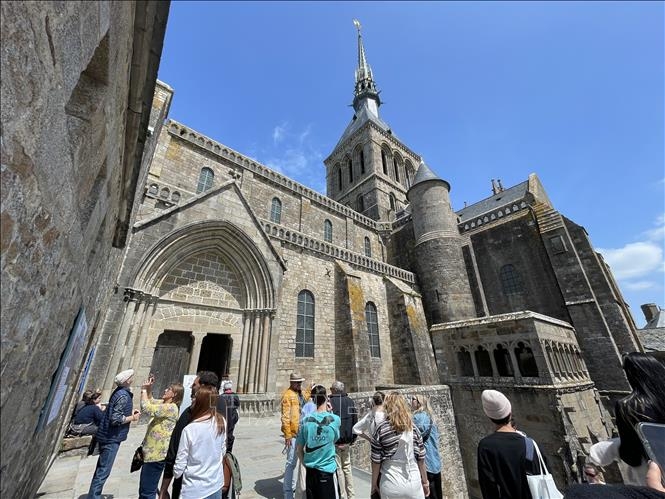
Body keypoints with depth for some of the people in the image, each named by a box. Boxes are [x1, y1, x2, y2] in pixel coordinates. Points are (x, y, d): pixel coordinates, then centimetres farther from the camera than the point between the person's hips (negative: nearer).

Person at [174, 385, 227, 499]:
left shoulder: (189, 430, -24)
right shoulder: (221, 422, -11)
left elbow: (180, 463, -12)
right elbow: (223, 451, 2)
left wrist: (176, 474, 9)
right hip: (216, 485, 3)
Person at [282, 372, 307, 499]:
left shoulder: (301, 393, 9)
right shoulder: (287, 395, -16)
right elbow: (285, 417, -18)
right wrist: (287, 435, -19)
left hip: (302, 433, 8)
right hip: (293, 434, -8)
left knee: (297, 461, 20)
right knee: (291, 463, 0)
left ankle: (293, 487, 35)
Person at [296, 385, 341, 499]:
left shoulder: (306, 420, -10)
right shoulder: (335, 419, -15)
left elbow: (299, 450, -1)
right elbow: (335, 439, 6)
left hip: (310, 470, 3)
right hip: (327, 470, -3)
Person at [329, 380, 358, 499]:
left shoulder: (330, 402, -17)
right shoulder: (350, 401, -2)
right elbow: (355, 421, 2)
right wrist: (353, 438, 11)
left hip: (334, 441, -5)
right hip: (347, 441, 5)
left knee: (337, 469, 9)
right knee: (347, 468, 20)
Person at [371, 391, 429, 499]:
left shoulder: (381, 429, -13)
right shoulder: (413, 428, -6)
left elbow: (376, 461, -8)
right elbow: (421, 458, 1)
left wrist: (374, 484, 6)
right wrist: (425, 482, 16)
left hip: (391, 486, -1)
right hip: (414, 483, 2)